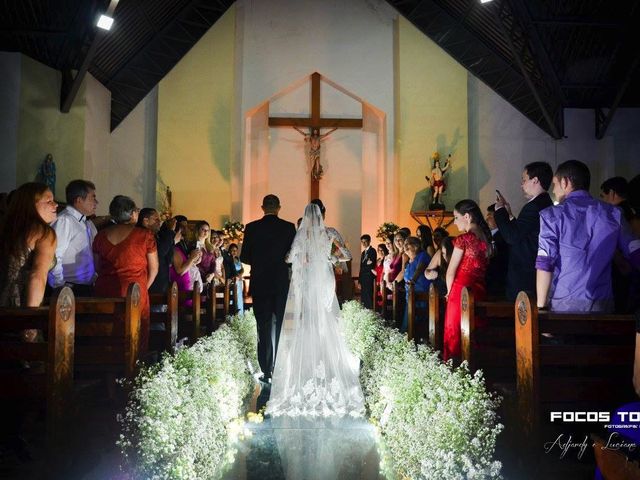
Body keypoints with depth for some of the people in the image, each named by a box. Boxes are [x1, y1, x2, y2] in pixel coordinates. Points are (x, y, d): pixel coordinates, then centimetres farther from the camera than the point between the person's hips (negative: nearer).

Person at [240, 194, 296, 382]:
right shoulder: (289, 227, -4)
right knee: (282, 328, 10)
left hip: (260, 285, 0)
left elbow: (244, 257, -2)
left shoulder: (252, 227, -4)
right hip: (282, 284, 0)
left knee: (264, 329, 7)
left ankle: (266, 371, 9)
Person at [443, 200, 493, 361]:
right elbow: (480, 268, 10)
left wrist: (449, 293, 8)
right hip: (480, 291, 7)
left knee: (455, 333, 2)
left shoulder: (463, 239, -11)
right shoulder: (486, 239, 7)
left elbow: (451, 272, -8)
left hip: (461, 291, -7)